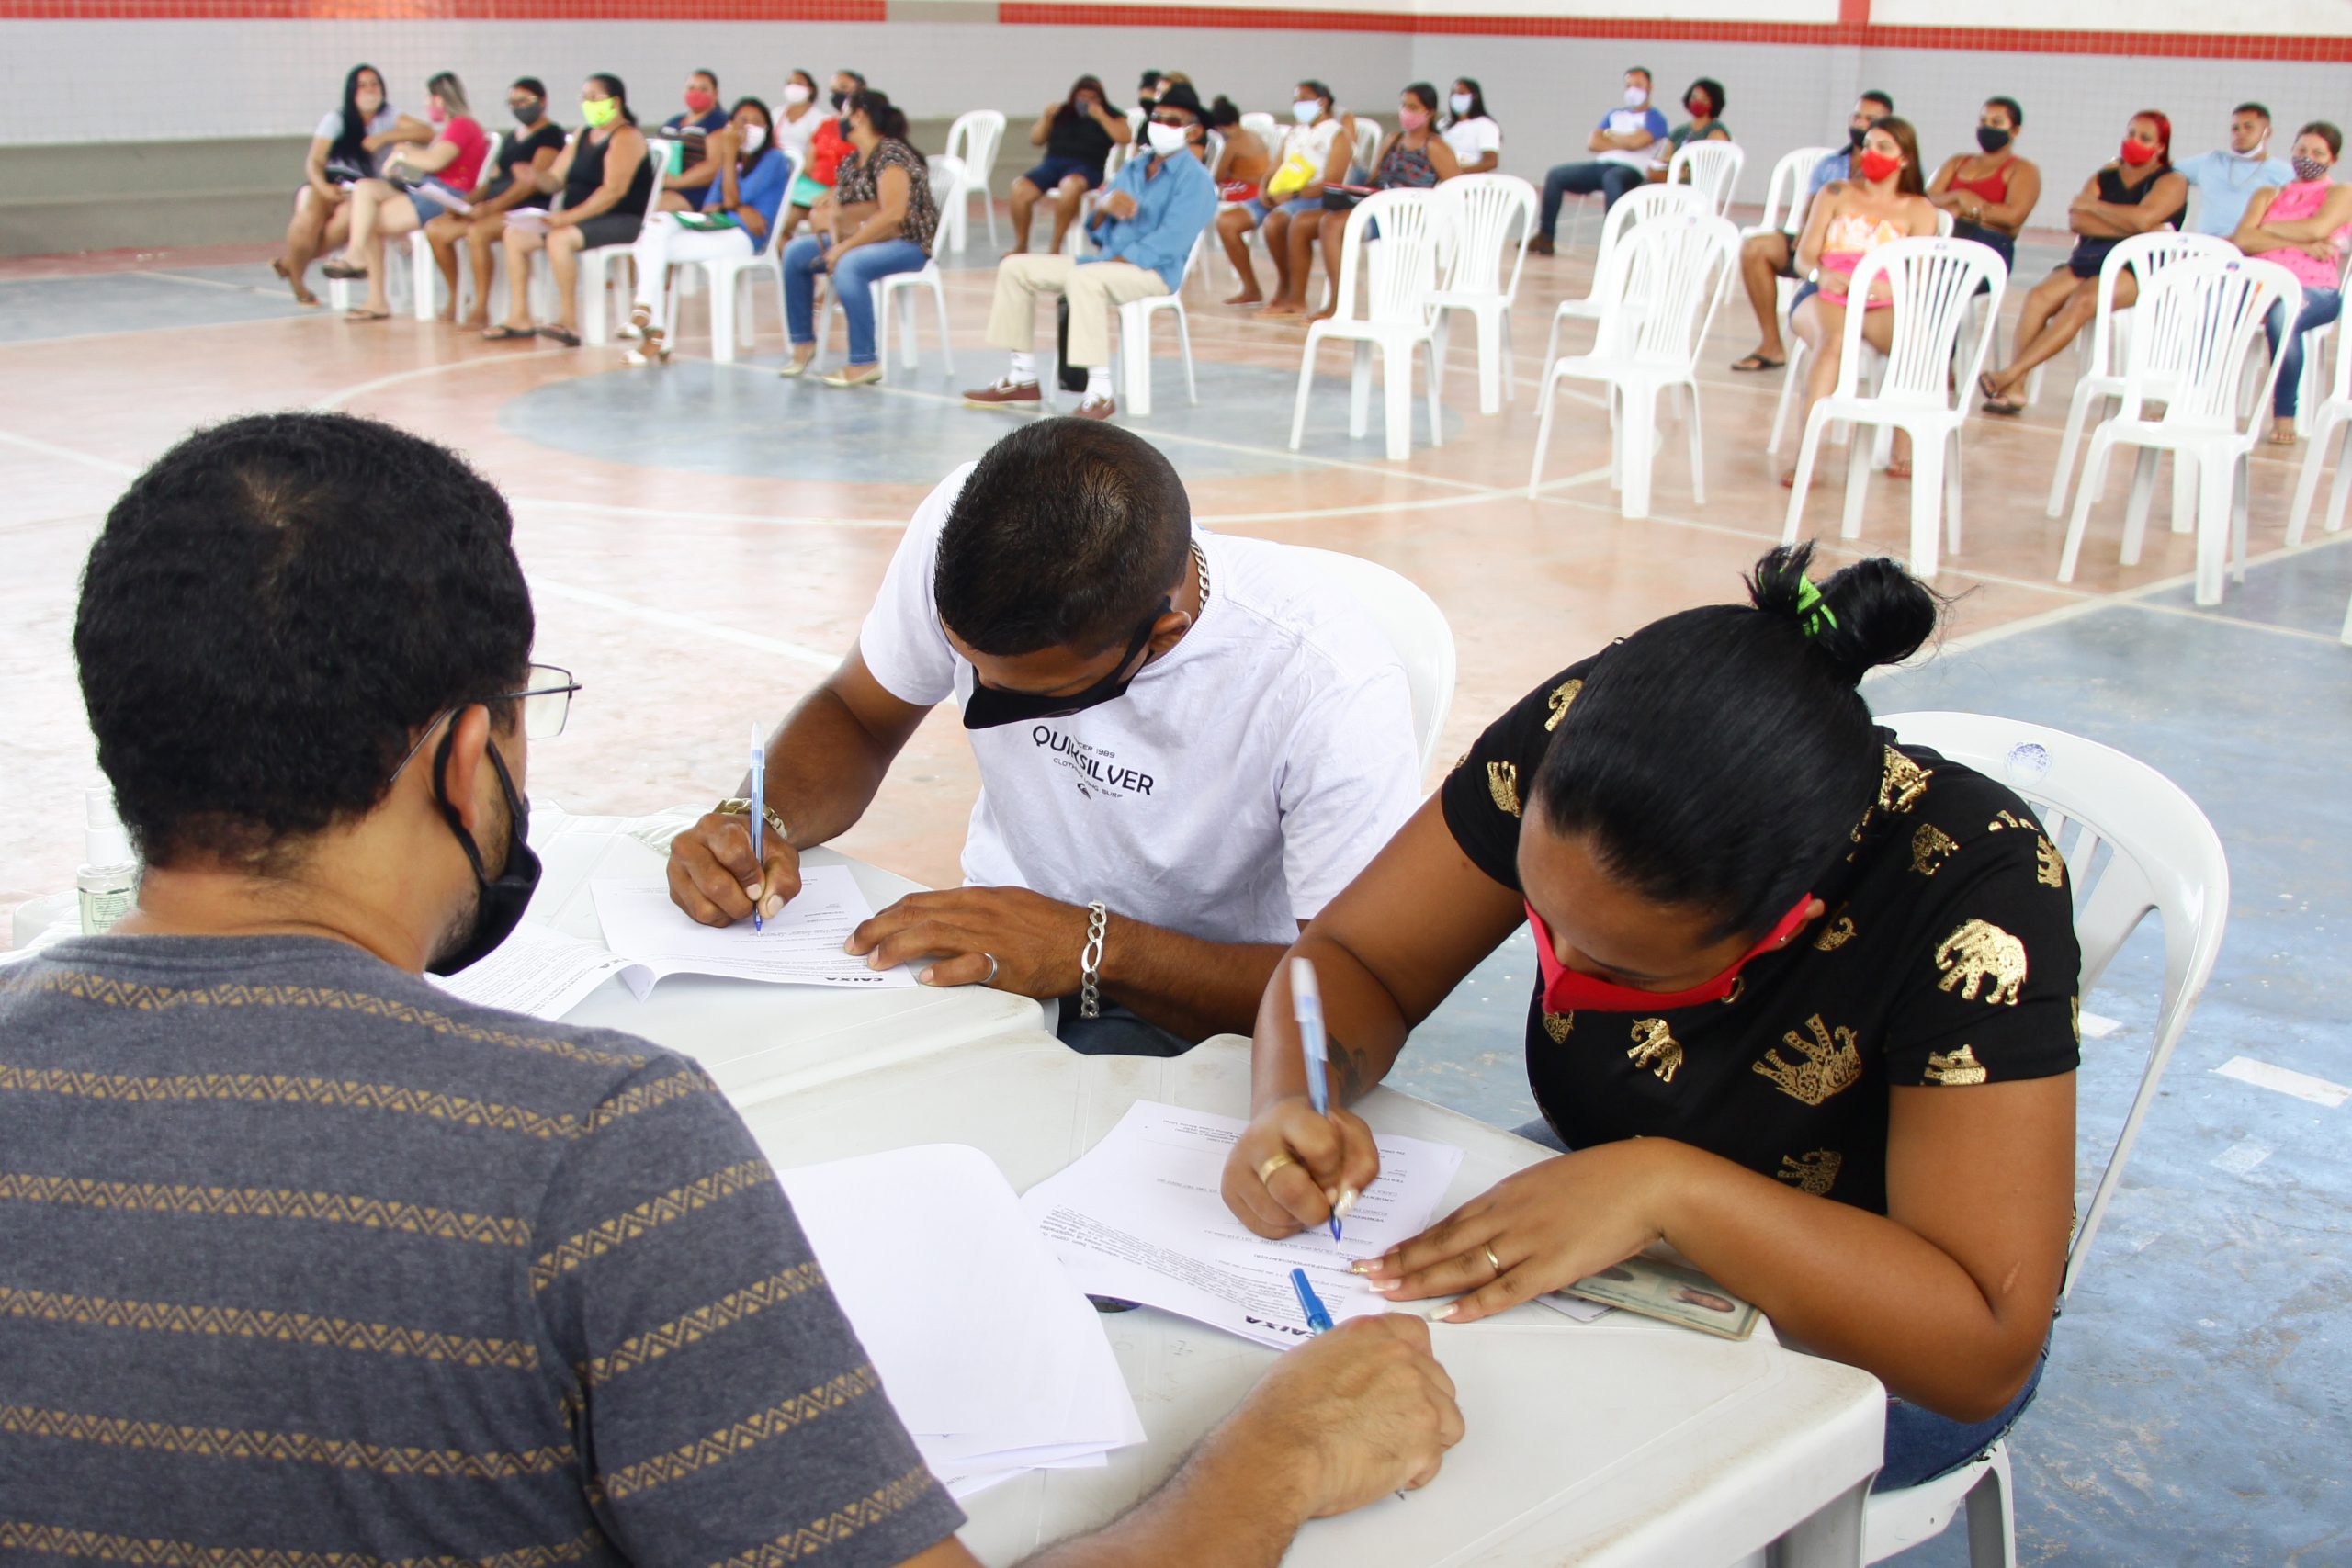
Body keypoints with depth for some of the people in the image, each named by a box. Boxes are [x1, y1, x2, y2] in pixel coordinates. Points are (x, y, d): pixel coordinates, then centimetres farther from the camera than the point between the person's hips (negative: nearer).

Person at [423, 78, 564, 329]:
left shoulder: (550, 134, -4)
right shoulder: (511, 139, 25)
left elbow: (533, 181, -15)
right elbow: (492, 180, 22)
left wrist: (492, 207, -23)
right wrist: (465, 202, 2)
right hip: (495, 207, 9)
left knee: (477, 231, -35)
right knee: (435, 229, -6)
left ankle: (481, 310, -28)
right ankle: (455, 301, 2)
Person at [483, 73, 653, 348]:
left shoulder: (626, 137, -10)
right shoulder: (582, 134, 17)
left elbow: (614, 190, -22)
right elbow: (556, 180, 15)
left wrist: (569, 217, -27)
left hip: (623, 222, -9)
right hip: (580, 219, 9)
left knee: (559, 239, -34)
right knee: (515, 235, -3)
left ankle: (569, 322, -29)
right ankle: (519, 318, -5)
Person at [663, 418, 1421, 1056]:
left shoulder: (1327, 680, -28)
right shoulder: (969, 528, -14)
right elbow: (856, 713, 4)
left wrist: (1092, 948, -32)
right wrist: (763, 820, -17)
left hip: (1194, 1012, -4)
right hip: (990, 943, 4)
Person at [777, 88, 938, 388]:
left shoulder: (890, 155, -16)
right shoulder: (850, 162, 11)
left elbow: (892, 215, -25)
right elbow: (835, 211, 11)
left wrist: (844, 247, -23)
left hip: (908, 244, -9)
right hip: (864, 241, 9)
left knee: (848, 265, -36)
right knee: (796, 252, 3)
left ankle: (865, 363, -31)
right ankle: (803, 343, 9)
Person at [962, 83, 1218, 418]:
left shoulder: (1194, 179, -7)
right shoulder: (1133, 169, 17)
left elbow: (1167, 242, -19)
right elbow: (1096, 230, 14)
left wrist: (1109, 263, -23)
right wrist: (1104, 209, -10)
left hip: (1154, 272, -8)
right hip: (1106, 262, 8)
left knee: (1083, 278, -38)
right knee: (1015, 268, 3)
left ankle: (1100, 392, -38)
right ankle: (1023, 377, 6)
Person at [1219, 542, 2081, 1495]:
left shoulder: (1969, 883, -33)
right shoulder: (1580, 740, -21)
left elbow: (1985, 1351, -34)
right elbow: (1353, 958, -11)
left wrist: (1666, 1187, -42)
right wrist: (1294, 1108, -33)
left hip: (1865, 1339, -4)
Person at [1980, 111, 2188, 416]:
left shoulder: (2171, 182, 6)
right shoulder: (2103, 178, 21)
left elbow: (2143, 219, -14)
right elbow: (2076, 220, 3)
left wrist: (2093, 206, -1)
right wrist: (2130, 229, -8)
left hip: (2138, 268, -5)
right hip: (2089, 259, 5)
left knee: (2084, 300, -33)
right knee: (2038, 296, -24)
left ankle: (2010, 373, -39)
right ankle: (2014, 389, -33)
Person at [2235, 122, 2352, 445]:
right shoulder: (2267, 196, 25)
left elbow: (2316, 229, -7)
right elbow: (2243, 240, 7)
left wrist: (2267, 228, 7)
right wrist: (2301, 245, -3)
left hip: (2316, 292, -3)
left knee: (2283, 315, -40)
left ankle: (2284, 415, -31)